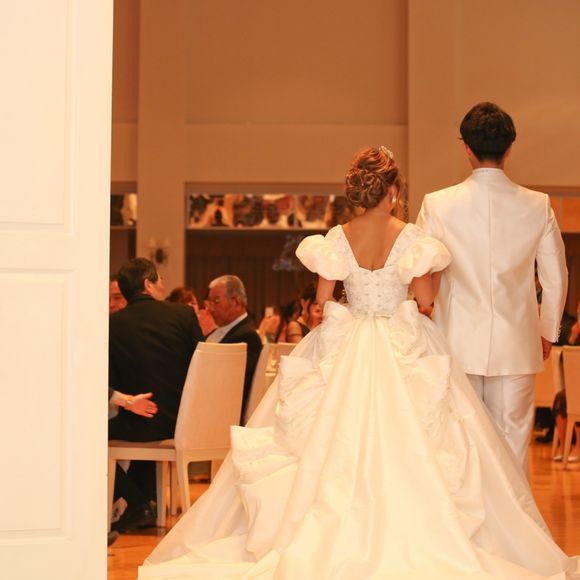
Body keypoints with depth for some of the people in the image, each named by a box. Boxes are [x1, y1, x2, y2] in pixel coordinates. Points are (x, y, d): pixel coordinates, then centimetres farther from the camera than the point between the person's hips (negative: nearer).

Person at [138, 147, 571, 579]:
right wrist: (437, 268, 12)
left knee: (338, 446, 5)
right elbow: (426, 297, -6)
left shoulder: (337, 238, -1)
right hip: (404, 350, -2)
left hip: (344, 349, 2)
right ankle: (404, 535, -1)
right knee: (400, 445, 0)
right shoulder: (410, 238, -7)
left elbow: (323, 300, 0)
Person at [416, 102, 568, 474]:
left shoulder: (438, 205, -7)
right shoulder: (538, 206, -3)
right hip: (516, 346, 1)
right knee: (512, 442, 8)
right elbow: (556, 278, 4)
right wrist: (548, 332, 19)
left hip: (457, 345, -1)